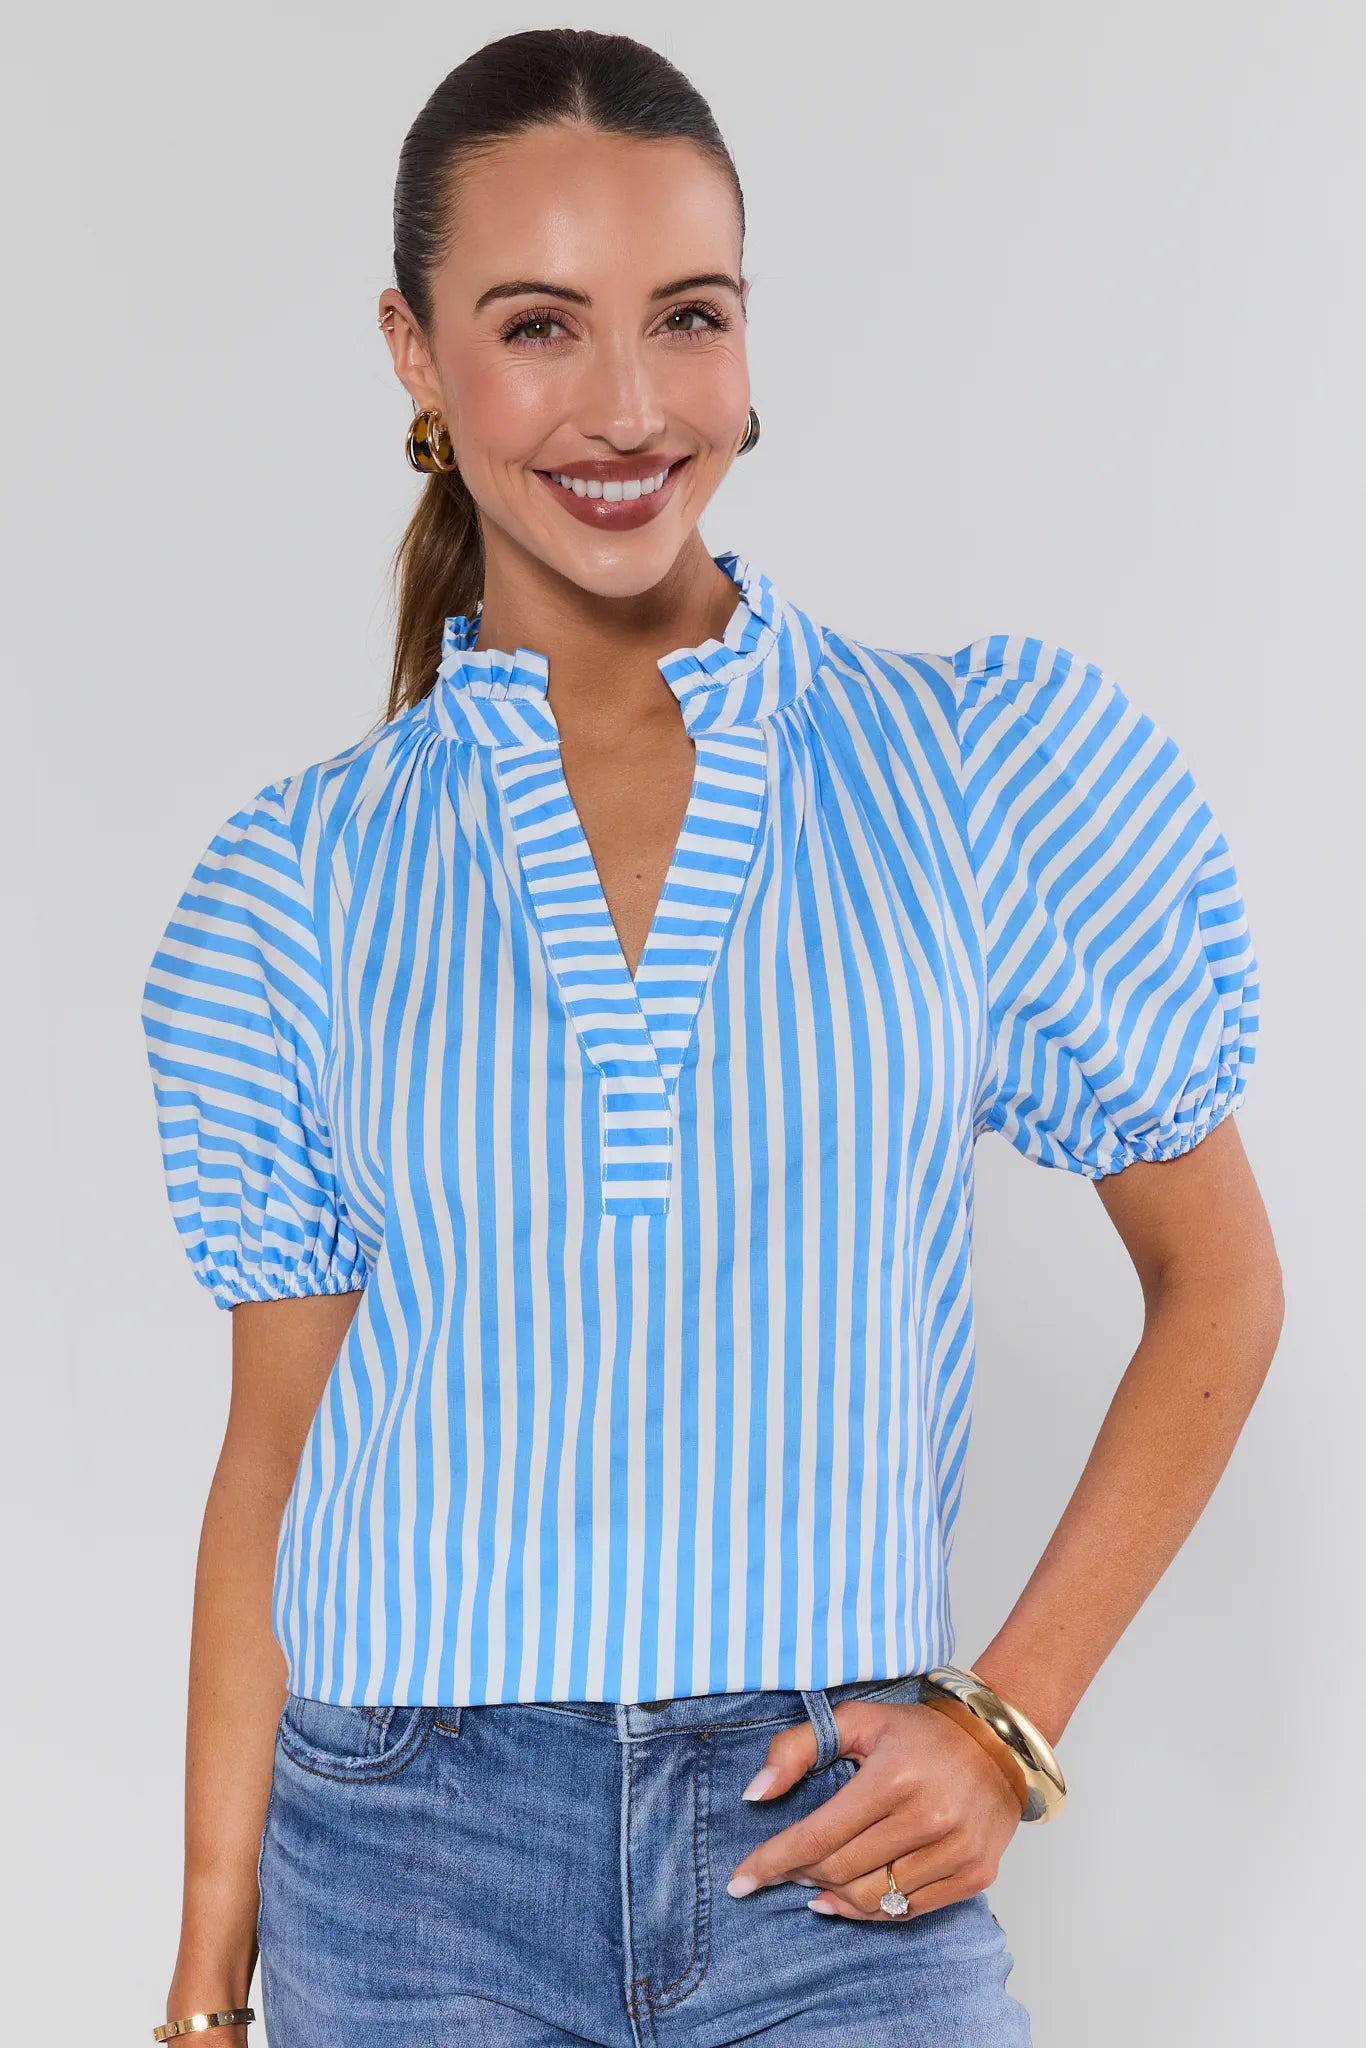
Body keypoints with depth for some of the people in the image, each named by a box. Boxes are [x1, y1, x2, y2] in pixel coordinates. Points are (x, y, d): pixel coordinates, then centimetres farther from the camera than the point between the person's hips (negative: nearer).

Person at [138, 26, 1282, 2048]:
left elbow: (1216, 1286, 6)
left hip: (833, 1854, 0)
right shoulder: (307, 878, 2)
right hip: (405, 1862, 1)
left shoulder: (995, 766, -1)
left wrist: (1012, 1716, -3)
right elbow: (276, 1447, 6)